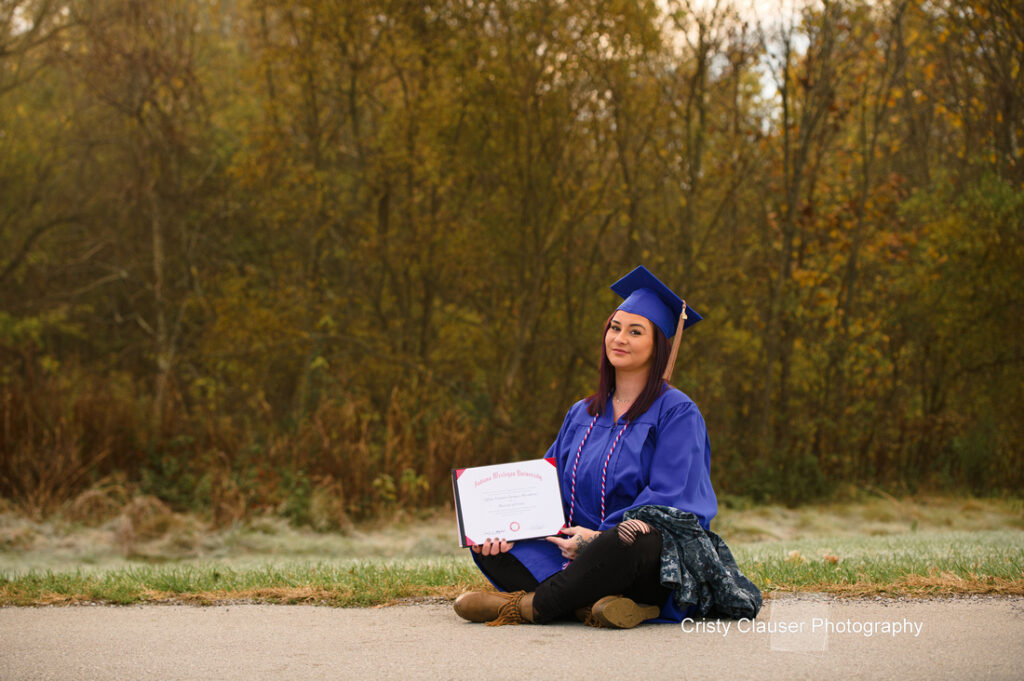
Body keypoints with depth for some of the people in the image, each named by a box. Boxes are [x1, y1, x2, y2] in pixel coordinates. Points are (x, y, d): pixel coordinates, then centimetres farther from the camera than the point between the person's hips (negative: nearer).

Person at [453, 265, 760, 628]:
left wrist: (599, 536, -22)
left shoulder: (677, 413, -2)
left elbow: (668, 502, -12)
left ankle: (528, 605, -29)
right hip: (581, 552, 7)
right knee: (490, 545, -12)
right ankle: (591, 605, -32)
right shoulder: (582, 415, 18)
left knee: (631, 537, -41)